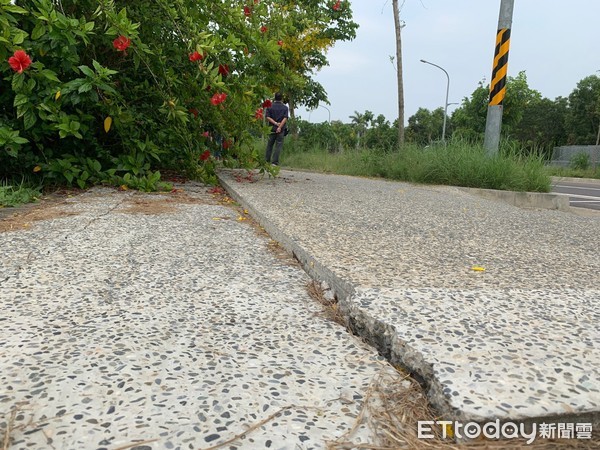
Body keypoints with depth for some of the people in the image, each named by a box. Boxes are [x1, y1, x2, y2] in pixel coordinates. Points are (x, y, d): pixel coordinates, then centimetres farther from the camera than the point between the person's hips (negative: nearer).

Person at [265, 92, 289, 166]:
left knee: (269, 145, 12)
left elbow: (268, 117, -5)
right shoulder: (285, 108, 2)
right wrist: (280, 127, -17)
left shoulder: (270, 107, 5)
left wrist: (275, 123, -9)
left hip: (272, 128, 2)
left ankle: (267, 160, 15)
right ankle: (275, 162, -4)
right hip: (281, 129, -2)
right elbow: (285, 118, -10)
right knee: (278, 146, 1)